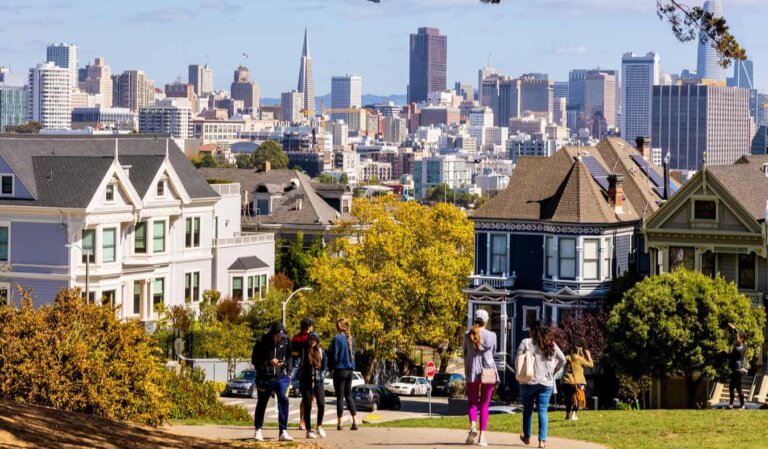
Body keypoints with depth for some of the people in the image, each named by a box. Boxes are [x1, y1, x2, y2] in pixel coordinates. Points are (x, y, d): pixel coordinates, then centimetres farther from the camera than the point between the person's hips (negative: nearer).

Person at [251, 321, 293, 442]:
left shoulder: (285, 340, -3)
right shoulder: (262, 341, -12)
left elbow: (288, 357, 14)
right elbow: (254, 360, -8)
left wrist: (285, 364, 1)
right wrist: (269, 362, -20)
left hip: (281, 377, 1)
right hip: (265, 378, -1)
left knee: (284, 400, -14)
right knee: (261, 404, 12)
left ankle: (283, 432, -11)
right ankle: (258, 430, 29)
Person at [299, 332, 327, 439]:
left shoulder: (321, 352, 8)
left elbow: (325, 366, 13)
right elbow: (299, 367, -1)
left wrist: (321, 377, 1)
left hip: (318, 382, 2)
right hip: (306, 383, -2)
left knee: (321, 404, -11)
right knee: (307, 406, 0)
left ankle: (319, 427, 8)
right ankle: (309, 430, 10)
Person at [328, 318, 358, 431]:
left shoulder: (337, 338, -15)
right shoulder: (350, 339, 6)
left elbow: (334, 356, -14)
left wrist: (331, 366, 1)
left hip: (340, 370, -6)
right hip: (349, 370, 6)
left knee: (340, 397, 0)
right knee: (348, 396, 13)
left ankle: (340, 423, 2)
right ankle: (355, 421, 7)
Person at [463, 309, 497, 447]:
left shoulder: (468, 335, -1)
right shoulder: (491, 336, -3)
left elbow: (465, 354, 8)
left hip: (472, 373, 0)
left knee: (472, 403, 11)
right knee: (484, 405, 7)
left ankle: (473, 426, -16)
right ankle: (482, 436, 1)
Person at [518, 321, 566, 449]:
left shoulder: (526, 343, -6)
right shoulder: (550, 344, 4)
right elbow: (563, 360, 5)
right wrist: (553, 371, 14)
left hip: (529, 381, -2)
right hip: (546, 383, 2)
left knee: (527, 409, 15)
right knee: (543, 411, 1)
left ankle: (527, 437, 27)